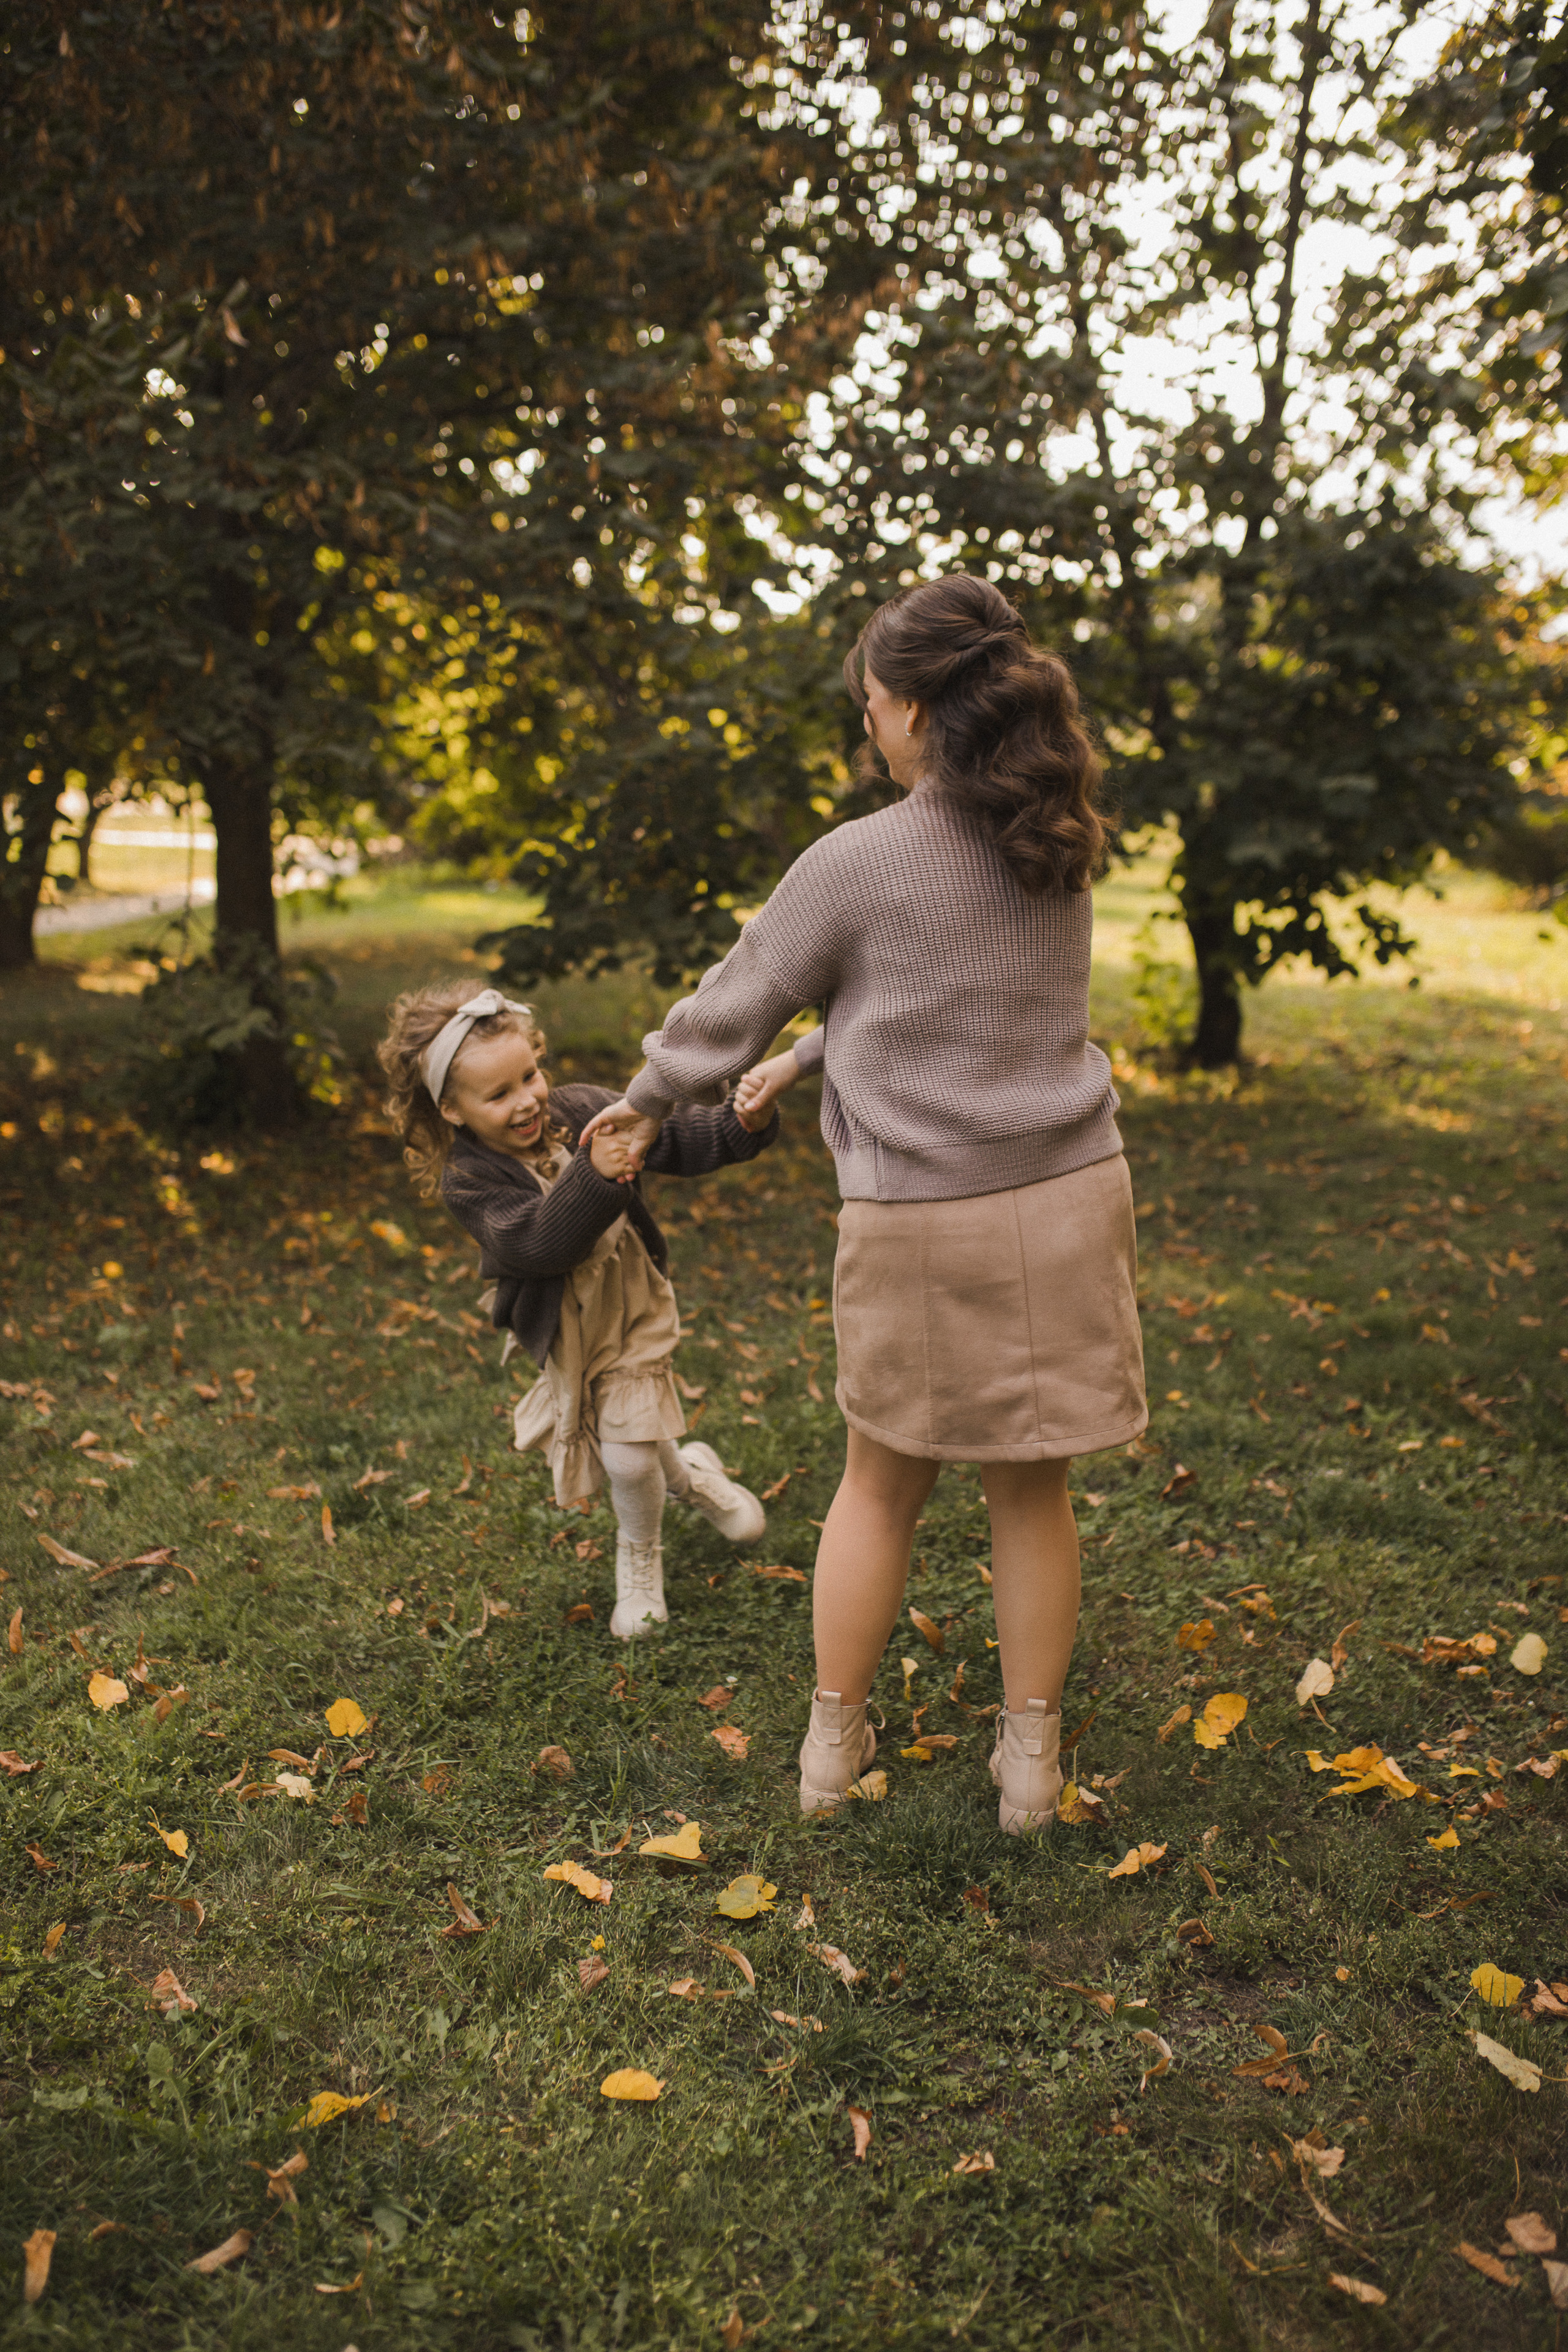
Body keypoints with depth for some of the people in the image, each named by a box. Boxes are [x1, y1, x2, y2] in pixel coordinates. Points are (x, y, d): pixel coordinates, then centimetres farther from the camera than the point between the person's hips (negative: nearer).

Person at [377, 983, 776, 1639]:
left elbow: (678, 1139, -15)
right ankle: (688, 1475, 45)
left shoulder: (582, 1110, -16)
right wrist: (594, 1176, -52)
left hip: (631, 1309, 0)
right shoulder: (466, 1178, -24)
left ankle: (639, 1562, 27)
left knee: (628, 1453, -4)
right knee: (631, 1448, 8)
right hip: (561, 1332, 0)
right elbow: (541, 1243, -37)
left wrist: (744, 1126, -33)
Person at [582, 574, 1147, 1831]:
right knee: (1032, 1490, 15)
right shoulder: (1060, 846, 5)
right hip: (1071, 1198, 4)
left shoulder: (860, 862, -14)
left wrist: (649, 1101, 16)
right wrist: (800, 1062, 24)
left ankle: (834, 1743, 30)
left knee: (882, 1488, 14)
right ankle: (1031, 1758, 27)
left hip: (927, 1221, -4)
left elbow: (740, 996, -1)